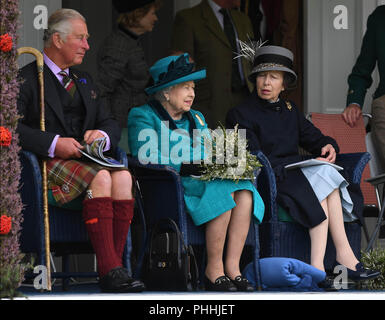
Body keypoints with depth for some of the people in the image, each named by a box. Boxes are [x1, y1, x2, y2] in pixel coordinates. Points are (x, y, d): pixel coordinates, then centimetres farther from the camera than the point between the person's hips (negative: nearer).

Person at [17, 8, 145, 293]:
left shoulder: (84, 81, 27)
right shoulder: (27, 78, 1)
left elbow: (111, 124, 23)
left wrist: (102, 134, -3)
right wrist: (54, 144, -22)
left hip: (85, 157, 6)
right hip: (48, 163, -6)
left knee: (123, 176, -27)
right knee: (100, 178, -33)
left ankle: (113, 265, -33)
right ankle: (110, 271, -38)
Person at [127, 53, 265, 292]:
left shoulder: (196, 119, 26)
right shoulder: (143, 117, 3)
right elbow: (146, 158, -13)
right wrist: (186, 167, -19)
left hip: (203, 181, 7)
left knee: (244, 192, -23)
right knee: (223, 192, -31)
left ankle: (232, 266, -26)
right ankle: (214, 271, -26)